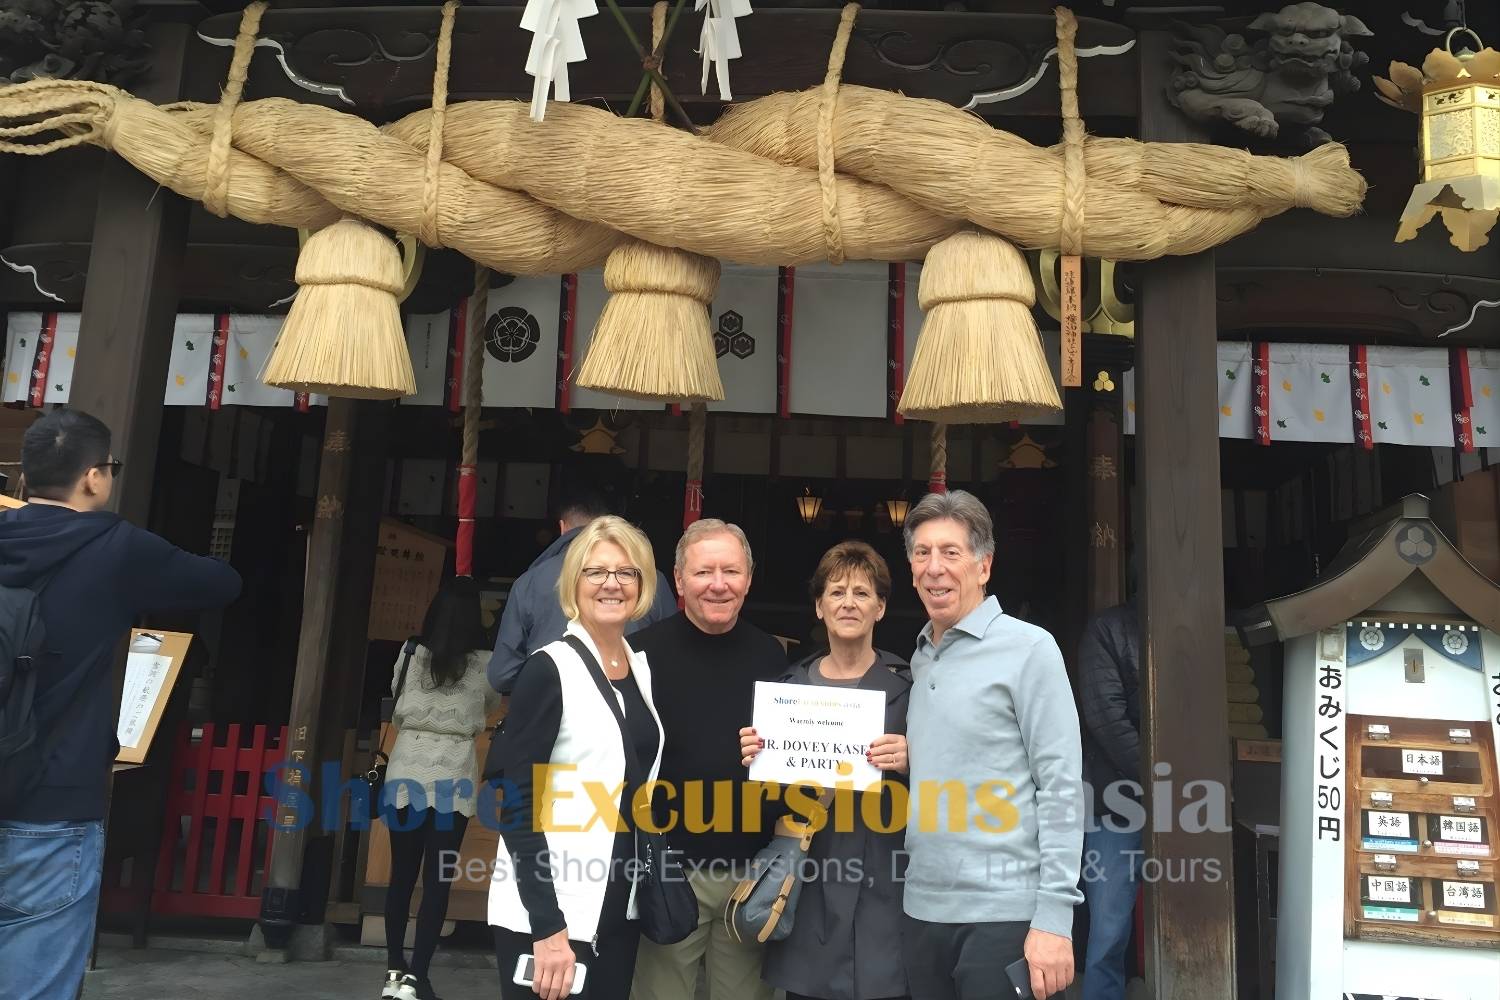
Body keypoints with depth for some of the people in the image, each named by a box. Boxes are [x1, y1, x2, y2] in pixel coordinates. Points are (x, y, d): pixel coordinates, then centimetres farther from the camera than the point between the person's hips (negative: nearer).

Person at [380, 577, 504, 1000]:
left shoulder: (410, 655, 0)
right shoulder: (484, 664, -3)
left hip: (405, 771, 3)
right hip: (452, 777, -2)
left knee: (402, 875, 12)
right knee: (437, 880, 1)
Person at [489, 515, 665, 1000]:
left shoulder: (643, 667, 7)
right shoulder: (550, 669, -13)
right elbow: (518, 805, -15)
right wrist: (547, 926, -20)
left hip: (621, 906, 6)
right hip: (550, 911, -6)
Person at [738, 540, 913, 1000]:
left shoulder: (905, 685, -2)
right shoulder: (790, 685, 7)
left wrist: (909, 762, -19)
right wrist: (755, 759, -8)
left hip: (881, 888, -2)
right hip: (806, 886, 3)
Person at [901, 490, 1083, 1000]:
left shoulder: (1028, 648, -6)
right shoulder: (917, 661, 11)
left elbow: (1061, 787, -11)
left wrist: (1054, 918, -15)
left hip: (1004, 914, -6)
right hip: (922, 910, 6)